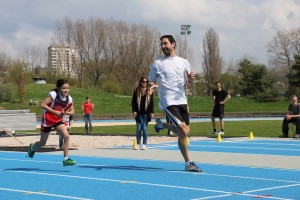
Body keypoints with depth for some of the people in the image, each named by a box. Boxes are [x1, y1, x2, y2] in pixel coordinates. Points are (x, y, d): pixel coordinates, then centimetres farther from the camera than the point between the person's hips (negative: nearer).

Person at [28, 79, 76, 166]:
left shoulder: (69, 98, -7)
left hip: (58, 120, 4)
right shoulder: (53, 95, -21)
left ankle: (66, 159, -15)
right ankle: (32, 148, 46)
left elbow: (72, 112, 0)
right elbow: (43, 105, -24)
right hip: (47, 119, -4)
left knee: (66, 136, -20)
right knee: (43, 143, 10)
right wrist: (55, 112, -30)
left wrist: (65, 112, -22)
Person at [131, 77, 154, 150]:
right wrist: (134, 111, -6)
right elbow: (133, 102, 5)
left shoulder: (149, 92, 5)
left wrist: (152, 112, -2)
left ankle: (144, 144, 3)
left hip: (146, 113, -1)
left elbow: (151, 103, 6)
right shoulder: (136, 91, 4)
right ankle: (138, 144, 9)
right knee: (138, 129, 2)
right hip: (138, 113, 1)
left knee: (145, 128, -4)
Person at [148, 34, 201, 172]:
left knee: (184, 133, 8)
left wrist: (191, 78, -5)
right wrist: (153, 86, -15)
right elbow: (150, 81, 9)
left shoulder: (184, 62, 13)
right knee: (184, 132, -17)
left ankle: (162, 124, 30)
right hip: (168, 102, -5)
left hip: (181, 100, 5)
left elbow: (188, 82, 19)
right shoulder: (157, 63, 5)